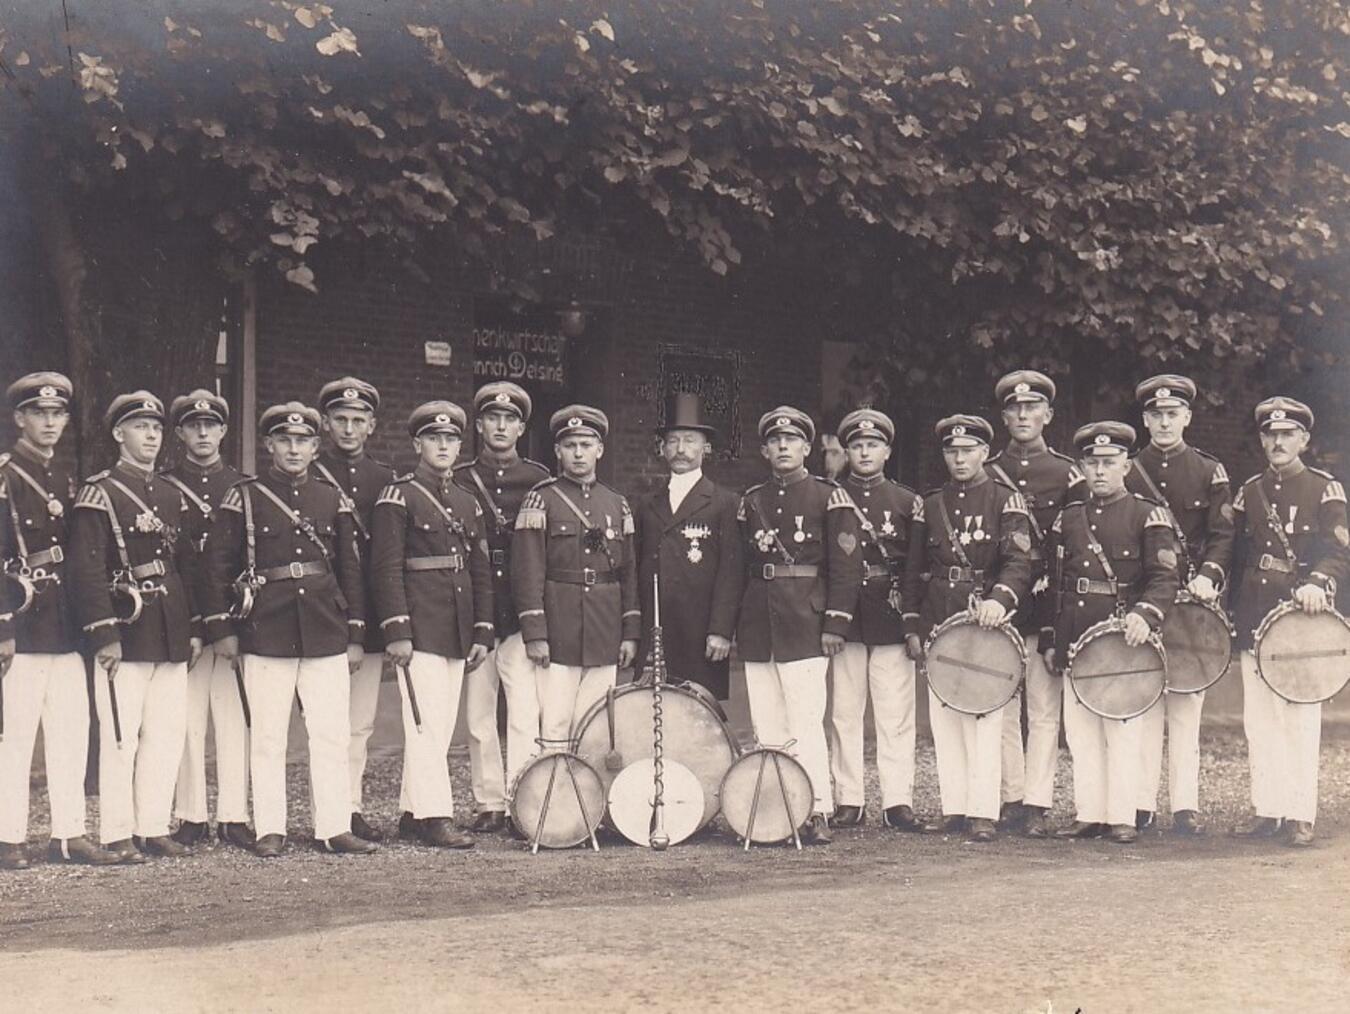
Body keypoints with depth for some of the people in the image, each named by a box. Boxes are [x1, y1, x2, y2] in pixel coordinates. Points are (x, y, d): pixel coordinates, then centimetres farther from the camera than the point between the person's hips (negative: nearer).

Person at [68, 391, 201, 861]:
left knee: (168, 732, 8)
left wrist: (195, 628, 13)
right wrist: (104, 633, -17)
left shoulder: (172, 496, 16)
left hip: (172, 635, 7)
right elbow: (86, 569, -11)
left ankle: (153, 827, 17)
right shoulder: (99, 493, -5)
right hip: (126, 631, -7)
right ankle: (118, 834, 3)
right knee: (121, 735, -3)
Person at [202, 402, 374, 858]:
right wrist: (222, 629, -3)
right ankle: (270, 830, 10)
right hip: (265, 633, -2)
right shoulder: (244, 498, 2)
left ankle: (335, 827, 8)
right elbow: (218, 564, 2)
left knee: (333, 734, 1)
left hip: (326, 634, 3)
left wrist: (355, 635, 9)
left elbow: (351, 568, 12)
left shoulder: (332, 499, 11)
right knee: (267, 736, 3)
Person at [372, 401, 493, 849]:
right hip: (419, 628, -7)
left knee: (444, 725, 8)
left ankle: (415, 811, 16)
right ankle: (435, 816, -6)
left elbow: (480, 572, 18)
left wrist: (482, 632, 10)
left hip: (456, 633, 7)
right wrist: (396, 631, -15)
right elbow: (386, 568, -9)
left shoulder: (468, 504, 17)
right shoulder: (398, 498, -3)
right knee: (426, 723, -9)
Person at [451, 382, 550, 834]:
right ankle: (489, 804, 12)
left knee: (525, 712, -9)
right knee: (478, 715, 5)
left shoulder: (538, 480, 9)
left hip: (522, 614, -1)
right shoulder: (458, 482, 10)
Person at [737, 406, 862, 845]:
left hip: (805, 624, -5)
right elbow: (740, 566, 17)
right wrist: (734, 626, 12)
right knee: (766, 727, 6)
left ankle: (817, 813, -3)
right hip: (758, 625, 5)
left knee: (805, 723, -8)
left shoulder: (829, 497, 1)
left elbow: (846, 564, -3)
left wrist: (835, 623, -10)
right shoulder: (751, 502, 15)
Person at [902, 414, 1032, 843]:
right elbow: (914, 570, 16)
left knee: (985, 717, -7)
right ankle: (953, 807, 10)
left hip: (986, 618, -4)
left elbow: (1018, 562, -9)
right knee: (944, 715, 4)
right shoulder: (929, 505, 14)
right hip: (938, 622, 4)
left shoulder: (1006, 501, 2)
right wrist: (912, 626, 8)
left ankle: (982, 812, -7)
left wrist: (1000, 599, -28)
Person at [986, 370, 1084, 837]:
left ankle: (1037, 805, 0)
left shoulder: (1068, 473, 7)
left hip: (1047, 606, -1)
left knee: (1044, 710, -3)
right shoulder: (987, 473, 10)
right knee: (1002, 709, 4)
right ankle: (1011, 799, 11)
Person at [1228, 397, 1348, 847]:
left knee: (1301, 719, -5)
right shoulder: (1248, 492, 15)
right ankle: (1266, 810, 12)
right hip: (1254, 622, 5)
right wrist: (1232, 613, 11)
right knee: (1259, 721, 5)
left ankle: (1300, 815, -1)